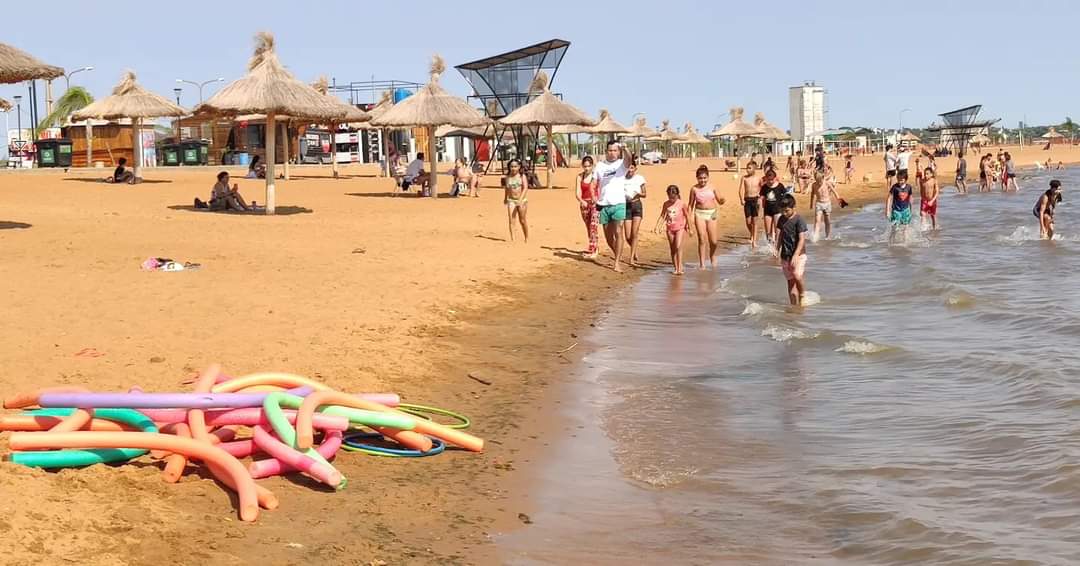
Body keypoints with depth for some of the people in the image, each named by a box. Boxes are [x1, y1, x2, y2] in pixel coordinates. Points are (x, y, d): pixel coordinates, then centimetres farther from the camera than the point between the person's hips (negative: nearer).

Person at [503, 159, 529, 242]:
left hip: (522, 200, -2)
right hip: (511, 200, 2)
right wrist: (505, 198, 26)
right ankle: (512, 239, -12)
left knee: (522, 220, 8)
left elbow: (525, 188, -16)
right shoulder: (508, 177, 4)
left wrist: (521, 199, -27)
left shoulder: (522, 176, -7)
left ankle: (526, 238, 26)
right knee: (511, 219, -10)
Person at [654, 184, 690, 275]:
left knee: (678, 247, -16)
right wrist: (657, 226, -4)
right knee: (672, 249, 7)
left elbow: (687, 216, 1)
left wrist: (688, 227, 4)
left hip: (680, 228, -4)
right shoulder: (666, 204, 2)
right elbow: (662, 216, 5)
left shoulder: (681, 204, -7)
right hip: (670, 228, 4)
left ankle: (680, 268, -16)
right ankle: (676, 268, 14)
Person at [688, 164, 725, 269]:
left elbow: (719, 201, 6)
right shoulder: (694, 189, -1)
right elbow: (691, 204, 4)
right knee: (702, 239, -6)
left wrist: (722, 200, -18)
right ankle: (702, 263, 1)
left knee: (713, 241, 3)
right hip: (700, 214, -1)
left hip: (712, 213, 1)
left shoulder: (712, 188, 1)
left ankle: (712, 258, 32)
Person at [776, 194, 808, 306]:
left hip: (798, 254, -6)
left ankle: (803, 296, -2)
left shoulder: (799, 220, -13)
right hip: (786, 255, 6)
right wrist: (777, 250, 12)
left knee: (797, 275, -25)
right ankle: (794, 304, 14)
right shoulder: (782, 219, 8)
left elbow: (802, 239, -17)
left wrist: (795, 255, -24)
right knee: (790, 280, 8)